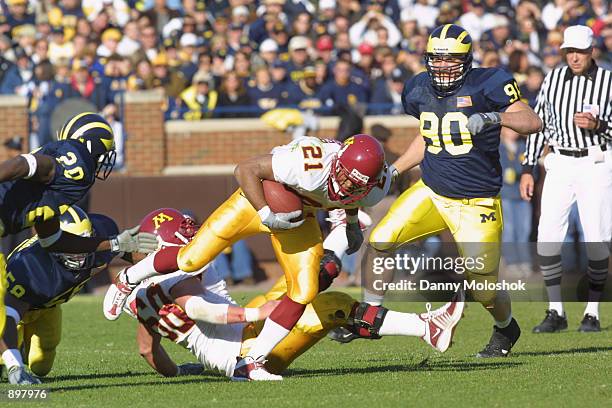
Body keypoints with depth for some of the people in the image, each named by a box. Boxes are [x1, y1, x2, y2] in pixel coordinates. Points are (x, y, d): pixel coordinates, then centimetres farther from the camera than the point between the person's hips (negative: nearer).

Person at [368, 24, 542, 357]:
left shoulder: (485, 85, -14)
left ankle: (506, 329, 31)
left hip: (476, 202, -5)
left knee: (483, 284, -2)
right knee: (380, 241, -11)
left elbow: (532, 122, -21)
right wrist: (394, 170, 14)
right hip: (431, 192, 5)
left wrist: (494, 118, -36)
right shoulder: (420, 90, 4)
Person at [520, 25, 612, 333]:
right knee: (547, 237, -6)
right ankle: (556, 312, 2)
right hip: (560, 164, 3)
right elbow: (538, 123, 12)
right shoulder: (553, 80, 8)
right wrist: (528, 169, 8)